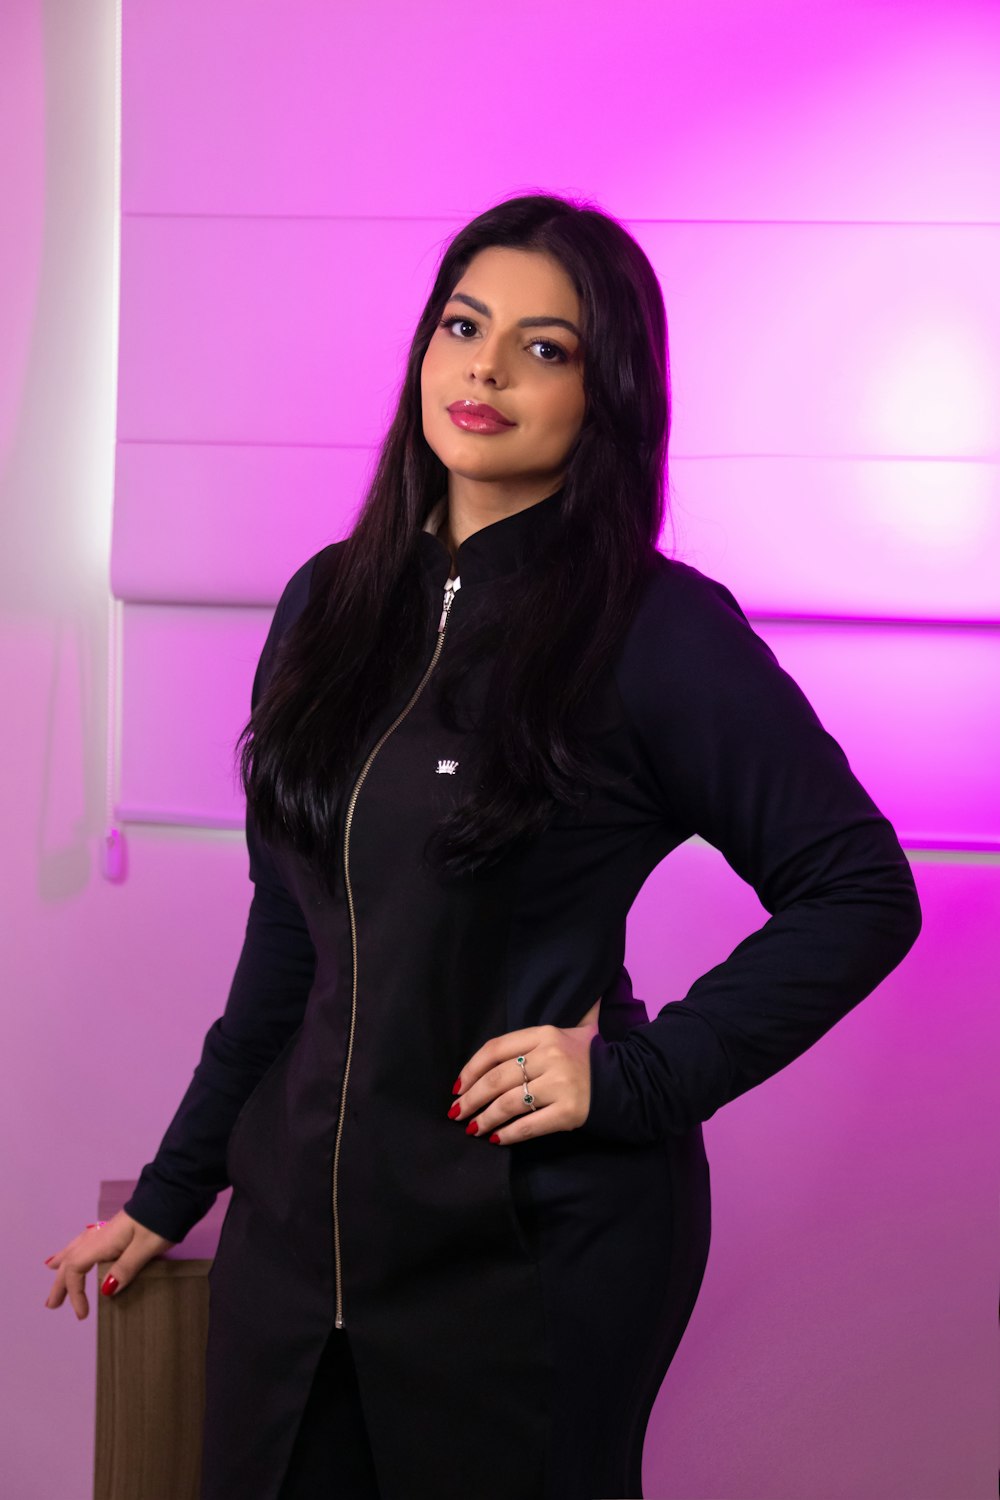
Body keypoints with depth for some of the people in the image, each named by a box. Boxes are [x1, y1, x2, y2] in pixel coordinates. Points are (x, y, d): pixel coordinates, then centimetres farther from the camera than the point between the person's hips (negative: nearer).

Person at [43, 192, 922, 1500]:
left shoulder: (659, 630, -12)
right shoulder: (332, 601, 5)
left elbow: (861, 893, -9)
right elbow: (290, 931, 12)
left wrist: (637, 1078, -15)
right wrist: (171, 1192, 15)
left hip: (539, 1243, -5)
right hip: (299, 1227, 5)